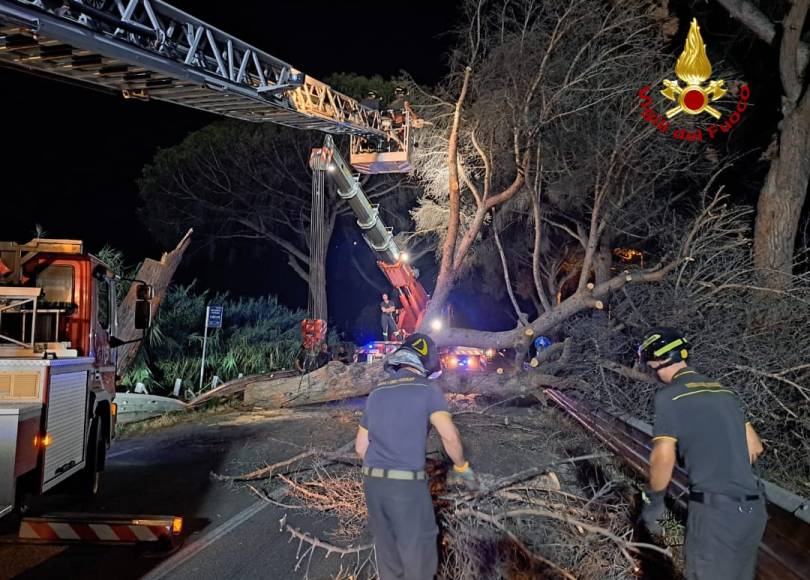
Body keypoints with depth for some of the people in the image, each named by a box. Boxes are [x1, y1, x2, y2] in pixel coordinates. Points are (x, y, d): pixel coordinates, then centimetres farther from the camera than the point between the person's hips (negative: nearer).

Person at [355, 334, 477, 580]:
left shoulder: (376, 392, 13)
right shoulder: (427, 390, -5)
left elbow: (360, 446, 16)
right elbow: (449, 436, -17)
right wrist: (462, 467, -2)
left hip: (372, 482, 6)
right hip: (407, 484, -6)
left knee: (386, 549, 19)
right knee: (418, 555, 7)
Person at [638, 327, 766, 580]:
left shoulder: (669, 396, -8)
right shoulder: (725, 391, 13)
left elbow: (663, 458, -14)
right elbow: (755, 447, 19)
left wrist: (653, 501, 1)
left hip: (714, 511, -7)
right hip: (754, 509, 7)